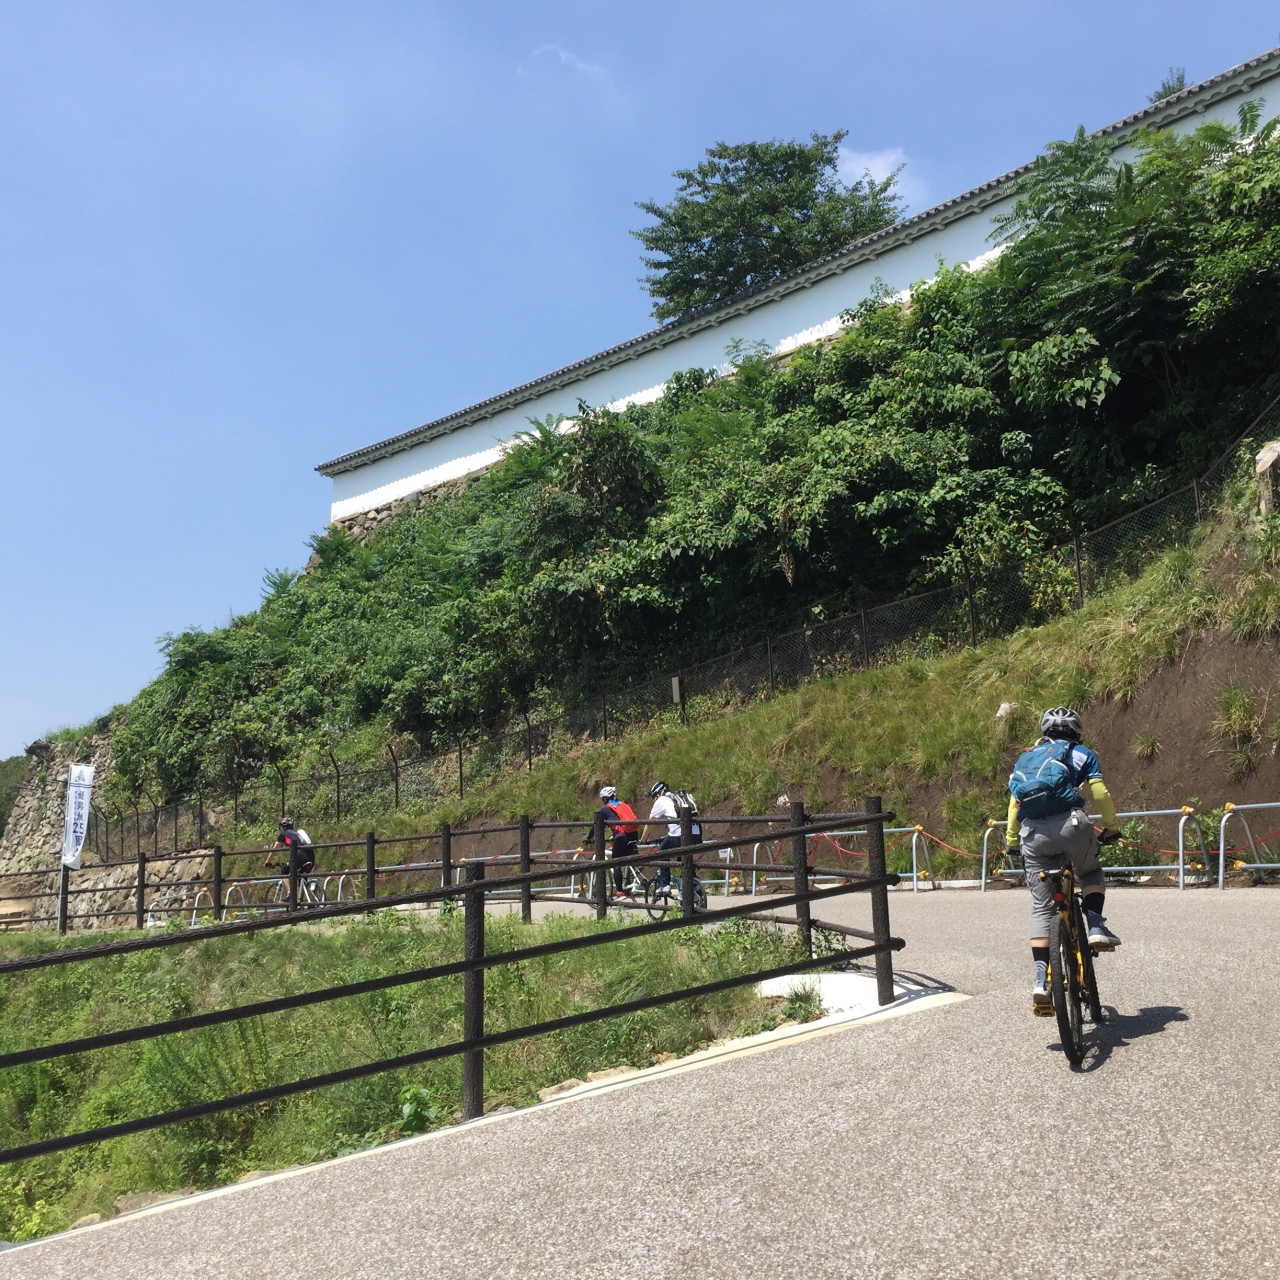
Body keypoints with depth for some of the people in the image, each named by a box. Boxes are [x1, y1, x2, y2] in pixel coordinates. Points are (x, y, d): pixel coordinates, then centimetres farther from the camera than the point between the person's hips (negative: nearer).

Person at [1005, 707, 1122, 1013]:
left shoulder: (1025, 758, 27)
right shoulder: (1080, 753, 18)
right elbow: (1101, 794, 8)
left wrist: (1011, 843, 31)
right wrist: (1112, 828, 20)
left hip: (1032, 834, 3)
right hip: (1071, 824, -2)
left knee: (1041, 907, 7)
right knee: (1090, 872, 30)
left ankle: (1041, 981, -2)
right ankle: (1096, 926, 8)